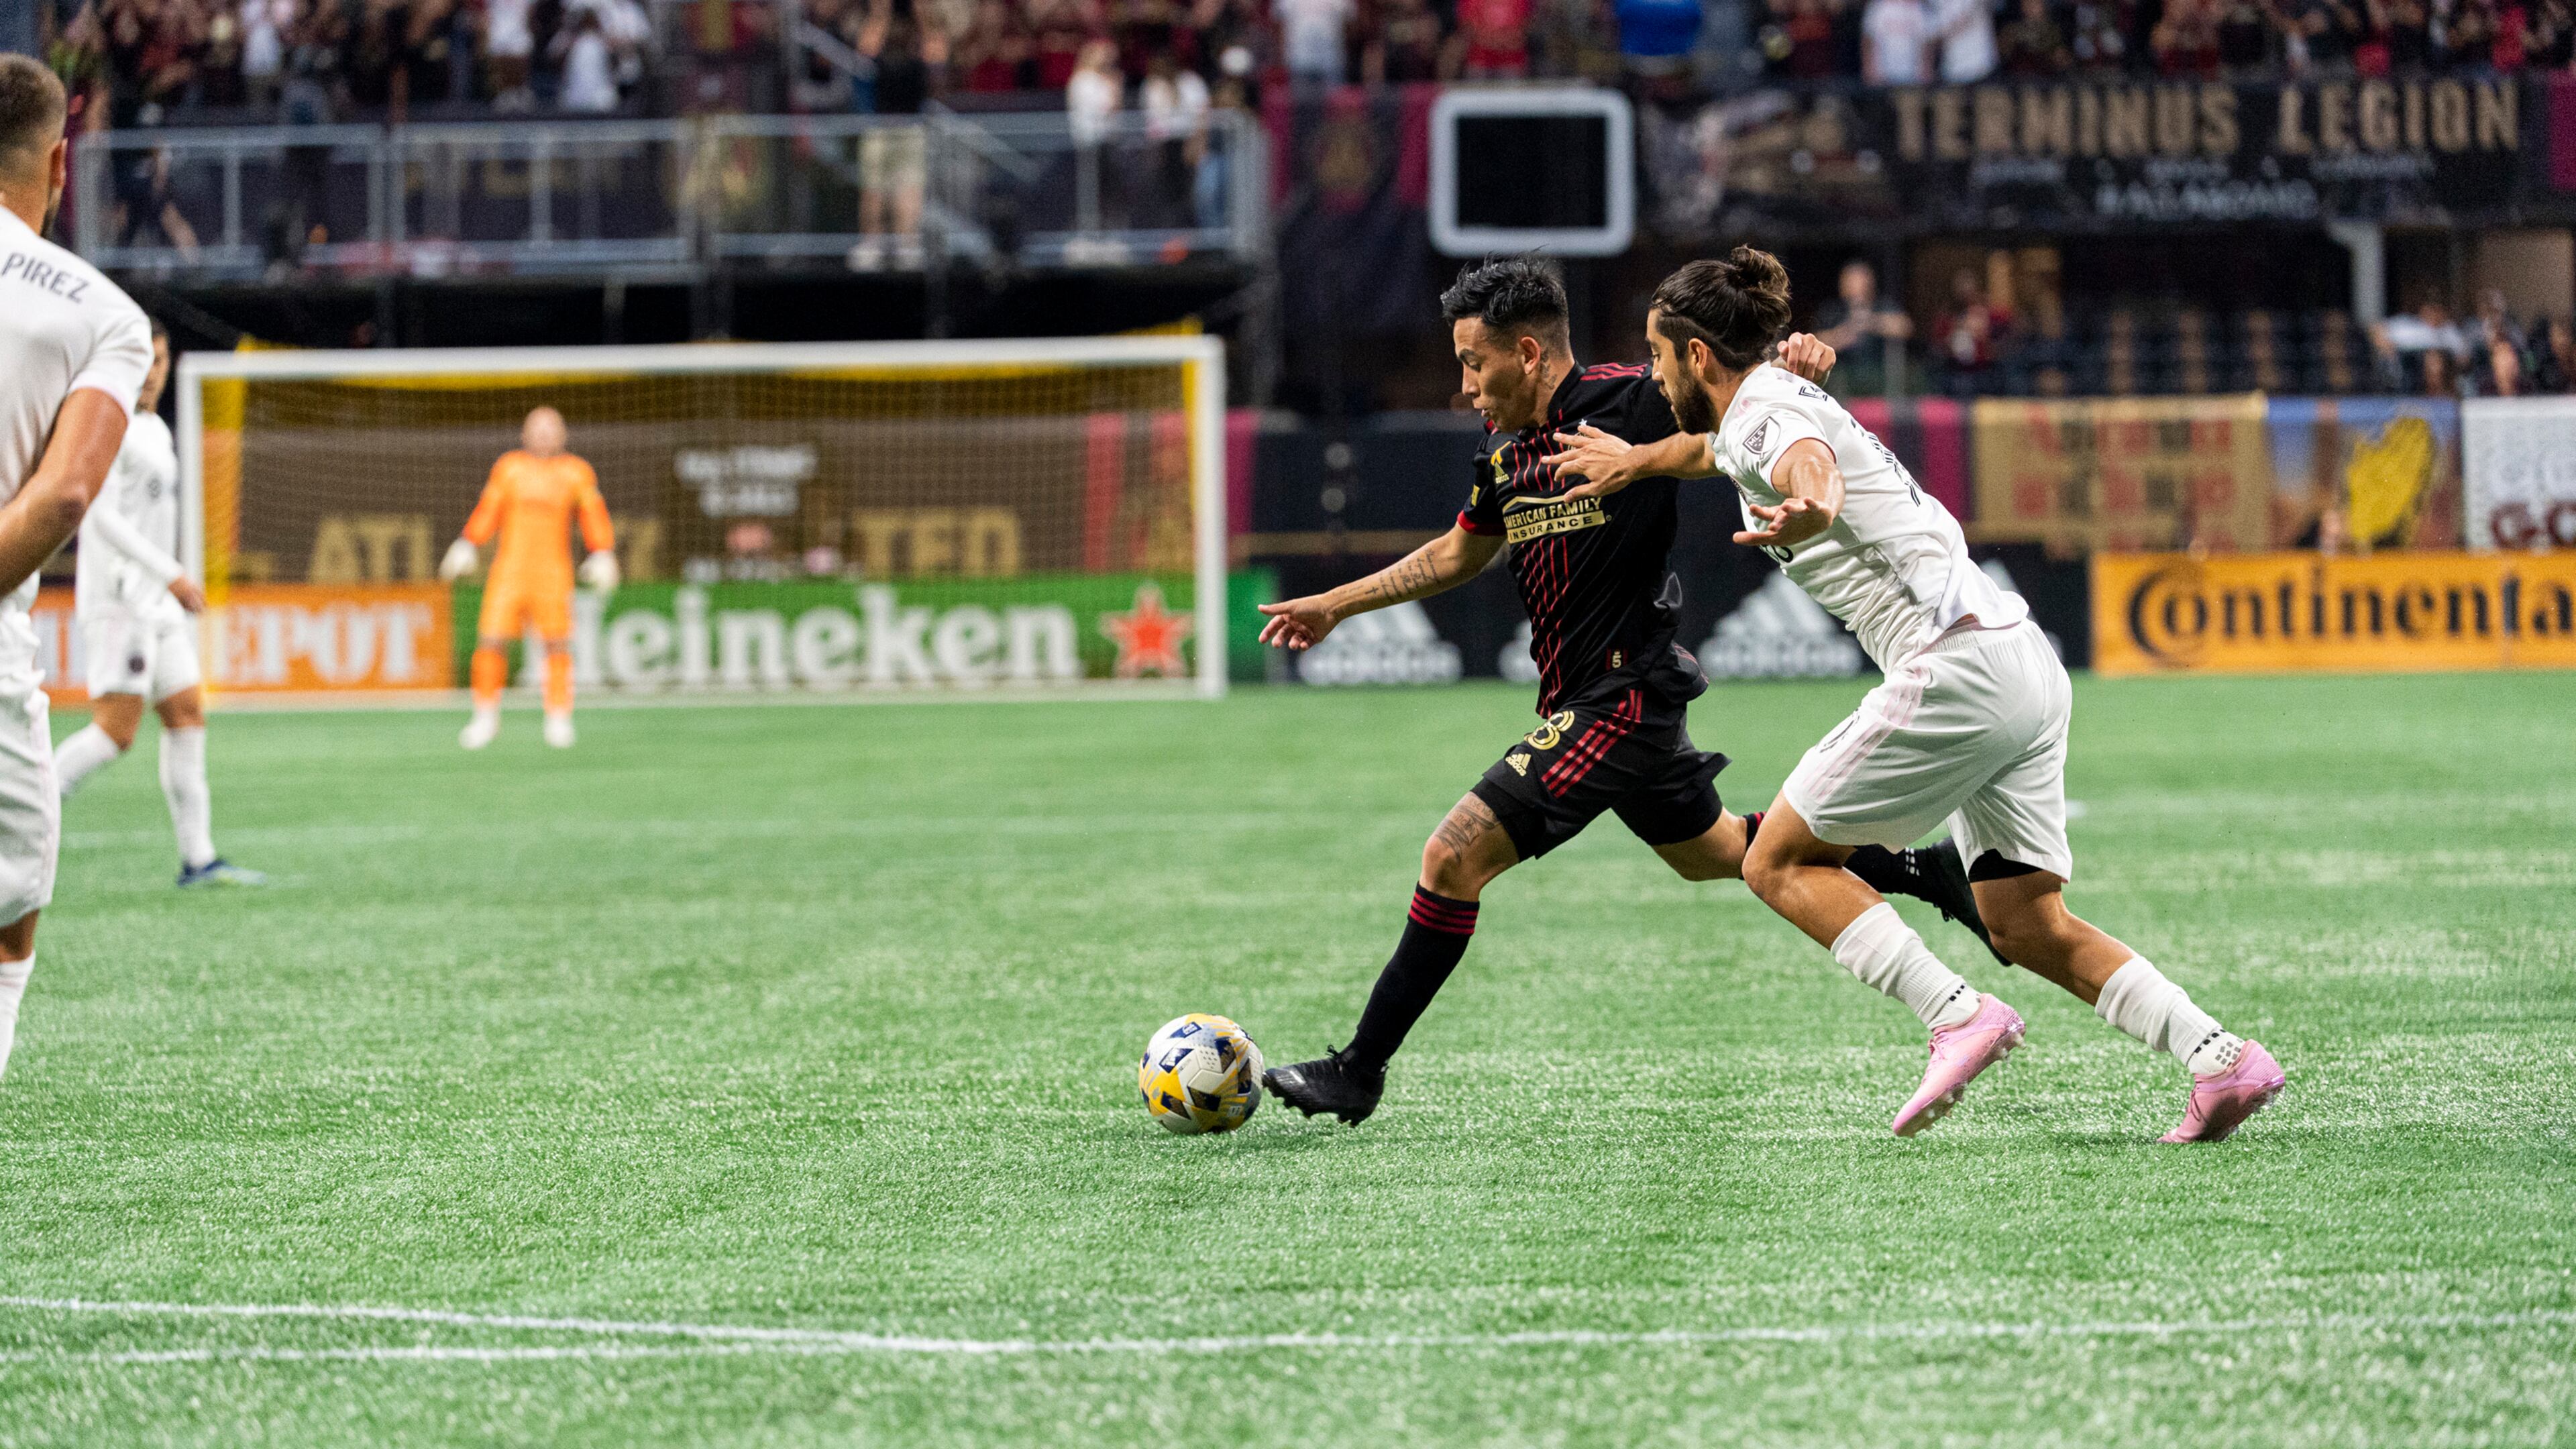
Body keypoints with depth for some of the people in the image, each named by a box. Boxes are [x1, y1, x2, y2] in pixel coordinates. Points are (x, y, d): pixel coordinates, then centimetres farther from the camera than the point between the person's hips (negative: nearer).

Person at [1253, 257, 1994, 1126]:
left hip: (1623, 699, -9)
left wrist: (1798, 365, -31)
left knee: (1453, 859, -12)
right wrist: (1337, 605, 23)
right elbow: (1460, 554, 24)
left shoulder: (1631, 404, -16)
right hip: (1581, 700, 9)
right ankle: (1925, 869, 37)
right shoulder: (1502, 444, 7)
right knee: (1713, 851, 25)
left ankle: (1359, 1071, -6)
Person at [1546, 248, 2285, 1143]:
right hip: (2026, 667, 10)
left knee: (1780, 861, 0)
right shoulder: (1763, 412, 22)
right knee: (2027, 929, 8)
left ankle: (1959, 1016, -13)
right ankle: (2224, 1058, -4)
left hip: (1958, 665, -10)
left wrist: (1807, 509, -55)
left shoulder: (1764, 414, -7)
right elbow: (1712, 448, 49)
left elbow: (1812, 466, -33)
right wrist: (1634, 461, 63)